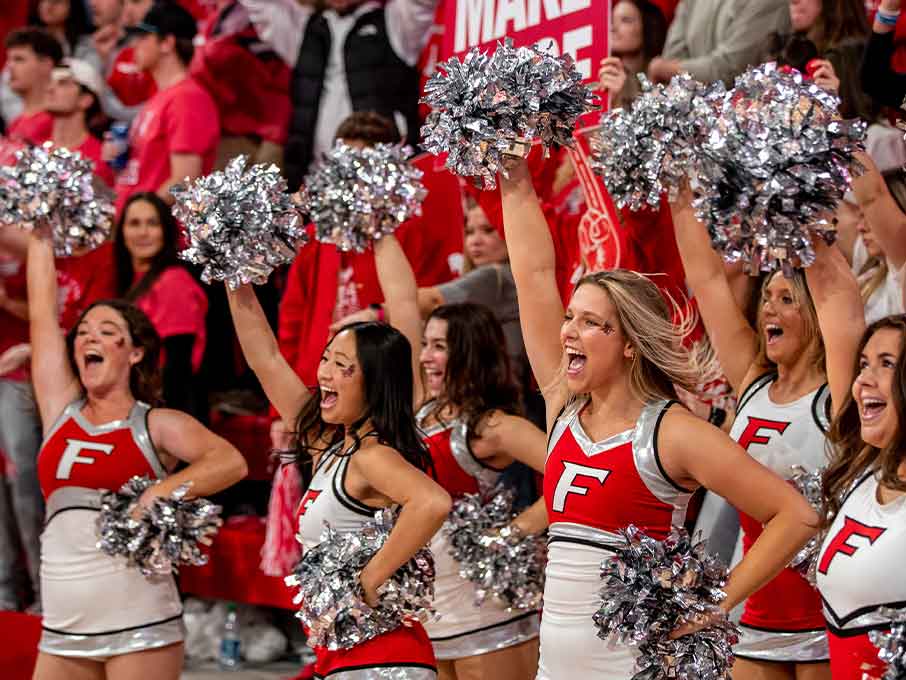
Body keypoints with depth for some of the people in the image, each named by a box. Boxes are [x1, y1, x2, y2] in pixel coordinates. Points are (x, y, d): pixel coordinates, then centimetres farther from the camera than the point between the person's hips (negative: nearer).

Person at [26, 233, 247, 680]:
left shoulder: (157, 425, 0)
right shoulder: (60, 409, 11)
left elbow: (231, 462, -17)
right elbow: (42, 313, 11)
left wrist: (159, 493, -27)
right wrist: (40, 239, 14)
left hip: (139, 629, -4)